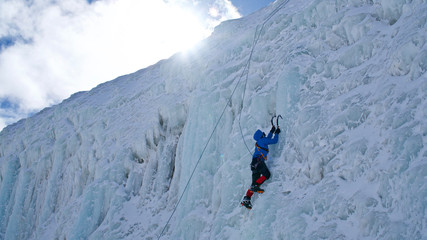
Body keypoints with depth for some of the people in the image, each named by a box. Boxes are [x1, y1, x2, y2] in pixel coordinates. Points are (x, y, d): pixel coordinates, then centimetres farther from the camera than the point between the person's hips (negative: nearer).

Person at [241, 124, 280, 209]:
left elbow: (267, 139, 49)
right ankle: (255, 186, -35)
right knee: (267, 174, -24)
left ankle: (246, 198, -10)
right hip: (258, 160, -9)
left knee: (254, 182, 1)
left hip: (254, 163, 9)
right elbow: (274, 141, 8)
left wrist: (272, 131, 56)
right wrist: (277, 133, 23)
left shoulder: (259, 142, 30)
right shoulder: (262, 140, 6)